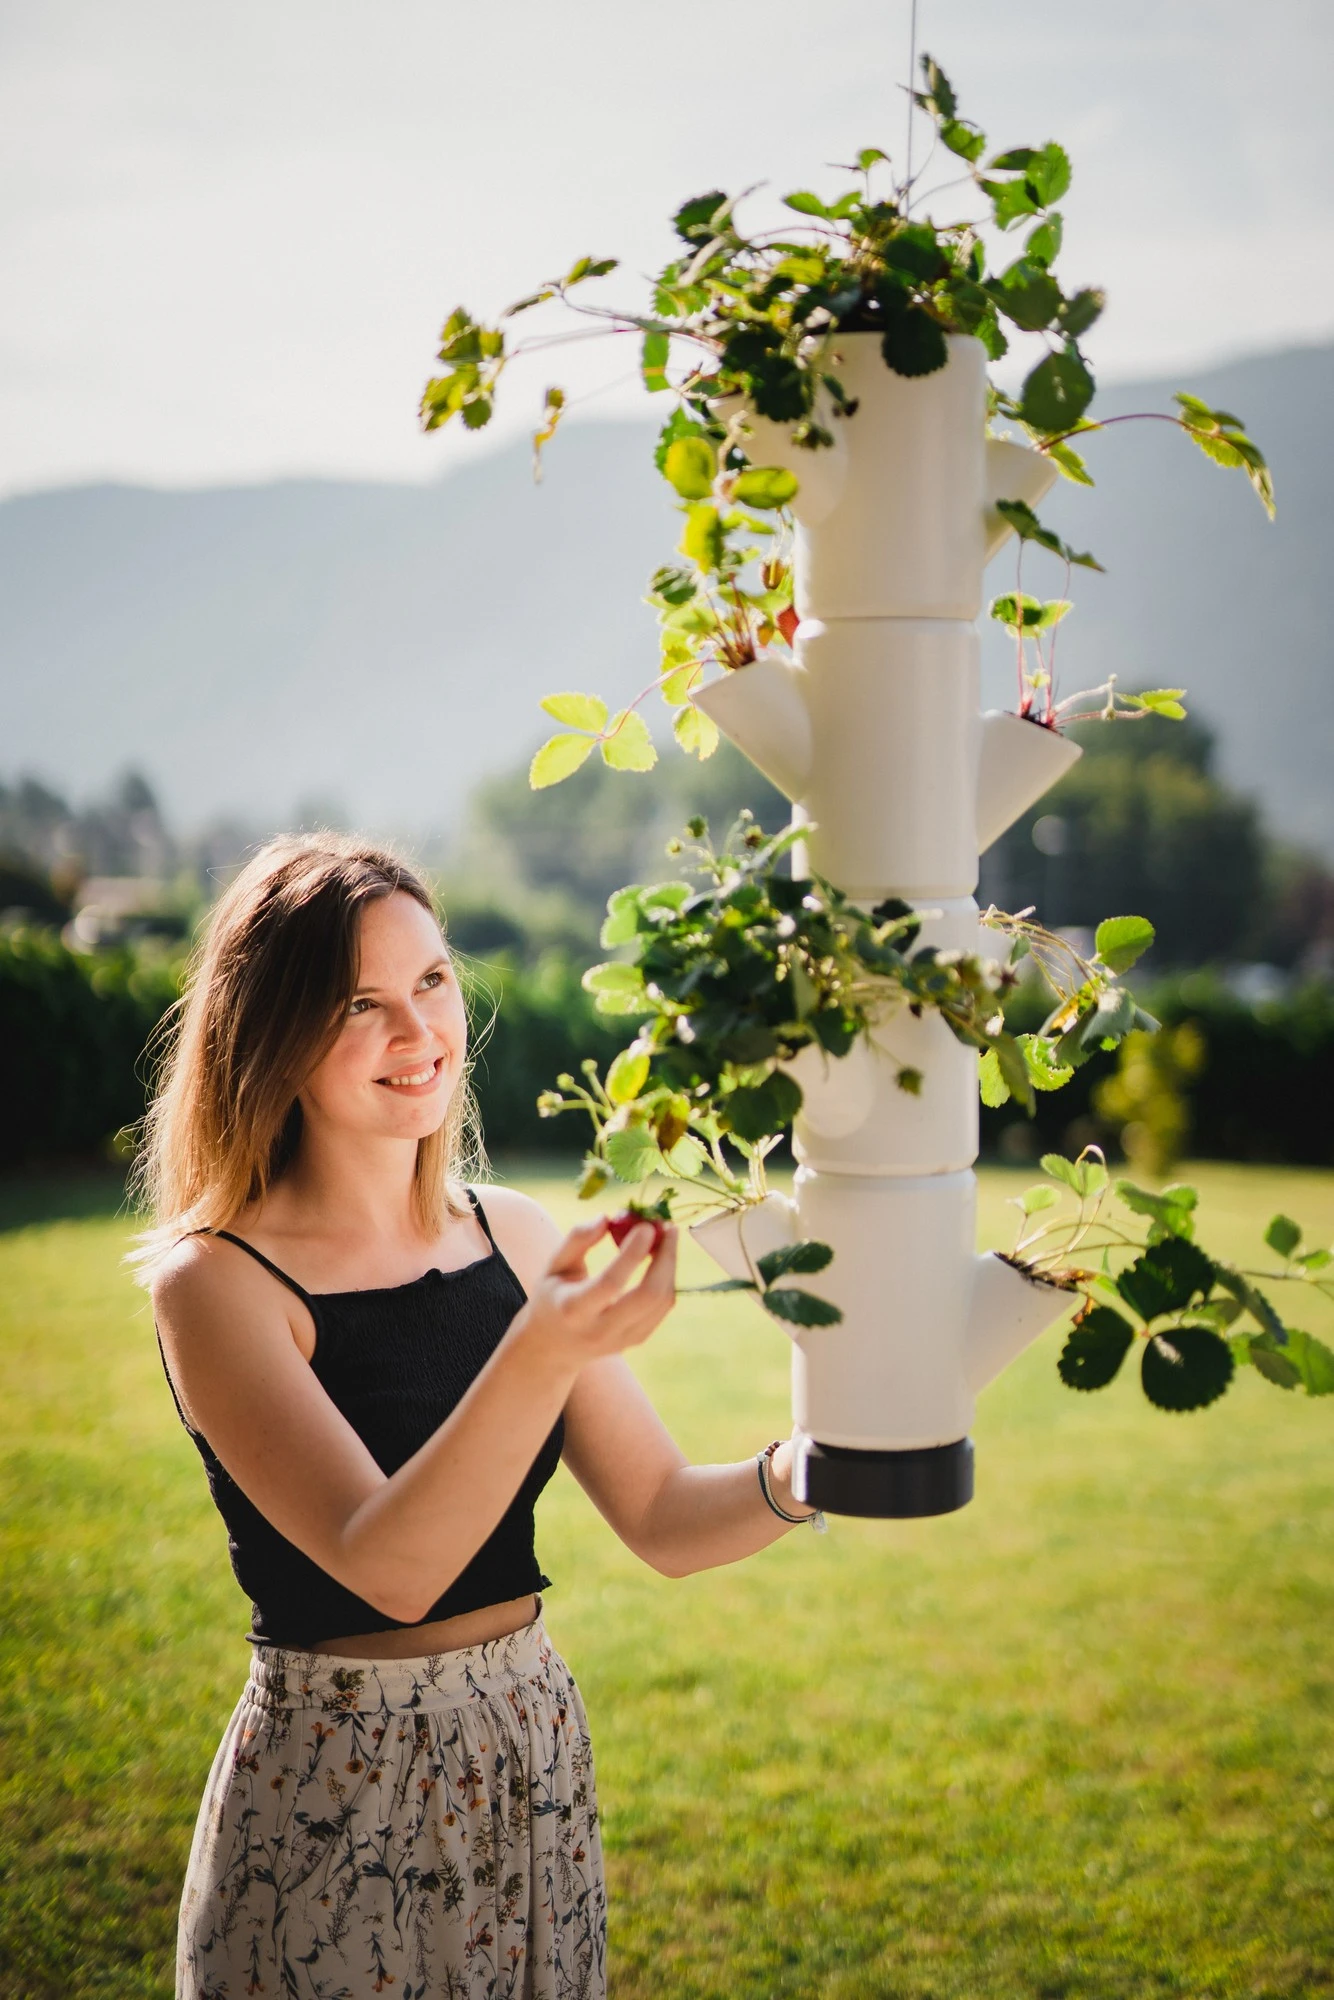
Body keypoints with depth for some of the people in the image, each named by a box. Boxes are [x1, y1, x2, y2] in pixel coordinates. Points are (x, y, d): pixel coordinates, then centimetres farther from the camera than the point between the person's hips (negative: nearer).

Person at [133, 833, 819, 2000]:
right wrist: (540, 1356, -39)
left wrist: (799, 1475, -17)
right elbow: (389, 1567, -25)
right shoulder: (217, 1280, -15)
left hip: (536, 1763, 5)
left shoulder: (514, 1238, 1)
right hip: (335, 1800, -5)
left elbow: (664, 1521, 2)